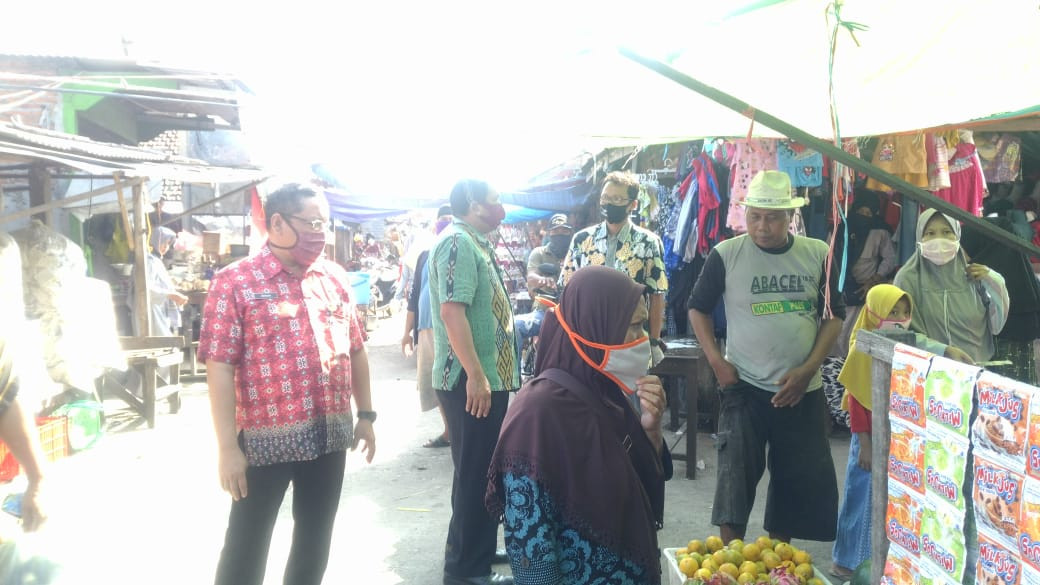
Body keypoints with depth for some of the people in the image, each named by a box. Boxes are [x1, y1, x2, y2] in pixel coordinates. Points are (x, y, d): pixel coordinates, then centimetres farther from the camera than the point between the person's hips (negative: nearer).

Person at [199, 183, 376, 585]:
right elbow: (219, 367, -12)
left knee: (316, 538, 18)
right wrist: (228, 447, -15)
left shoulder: (335, 278, 8)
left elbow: (355, 350, 14)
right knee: (248, 543, 8)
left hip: (330, 435, 5)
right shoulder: (235, 282, -9)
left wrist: (365, 414, 13)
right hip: (266, 439, -5)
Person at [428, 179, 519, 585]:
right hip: (471, 381, -10)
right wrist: (476, 376, -26)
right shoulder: (457, 241, -15)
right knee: (475, 474, 0)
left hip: (489, 378, 10)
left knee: (483, 472, 20)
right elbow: (452, 310, -24)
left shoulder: (475, 242, 15)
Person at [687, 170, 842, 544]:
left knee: (798, 480, 12)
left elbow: (834, 315, 7)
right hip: (744, 387, -2)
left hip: (803, 390, 3)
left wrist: (808, 369, -5)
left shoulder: (818, 255, 0)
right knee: (736, 478, -2)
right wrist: (717, 362, -6)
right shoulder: (725, 255, -5)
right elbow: (698, 308, 5)